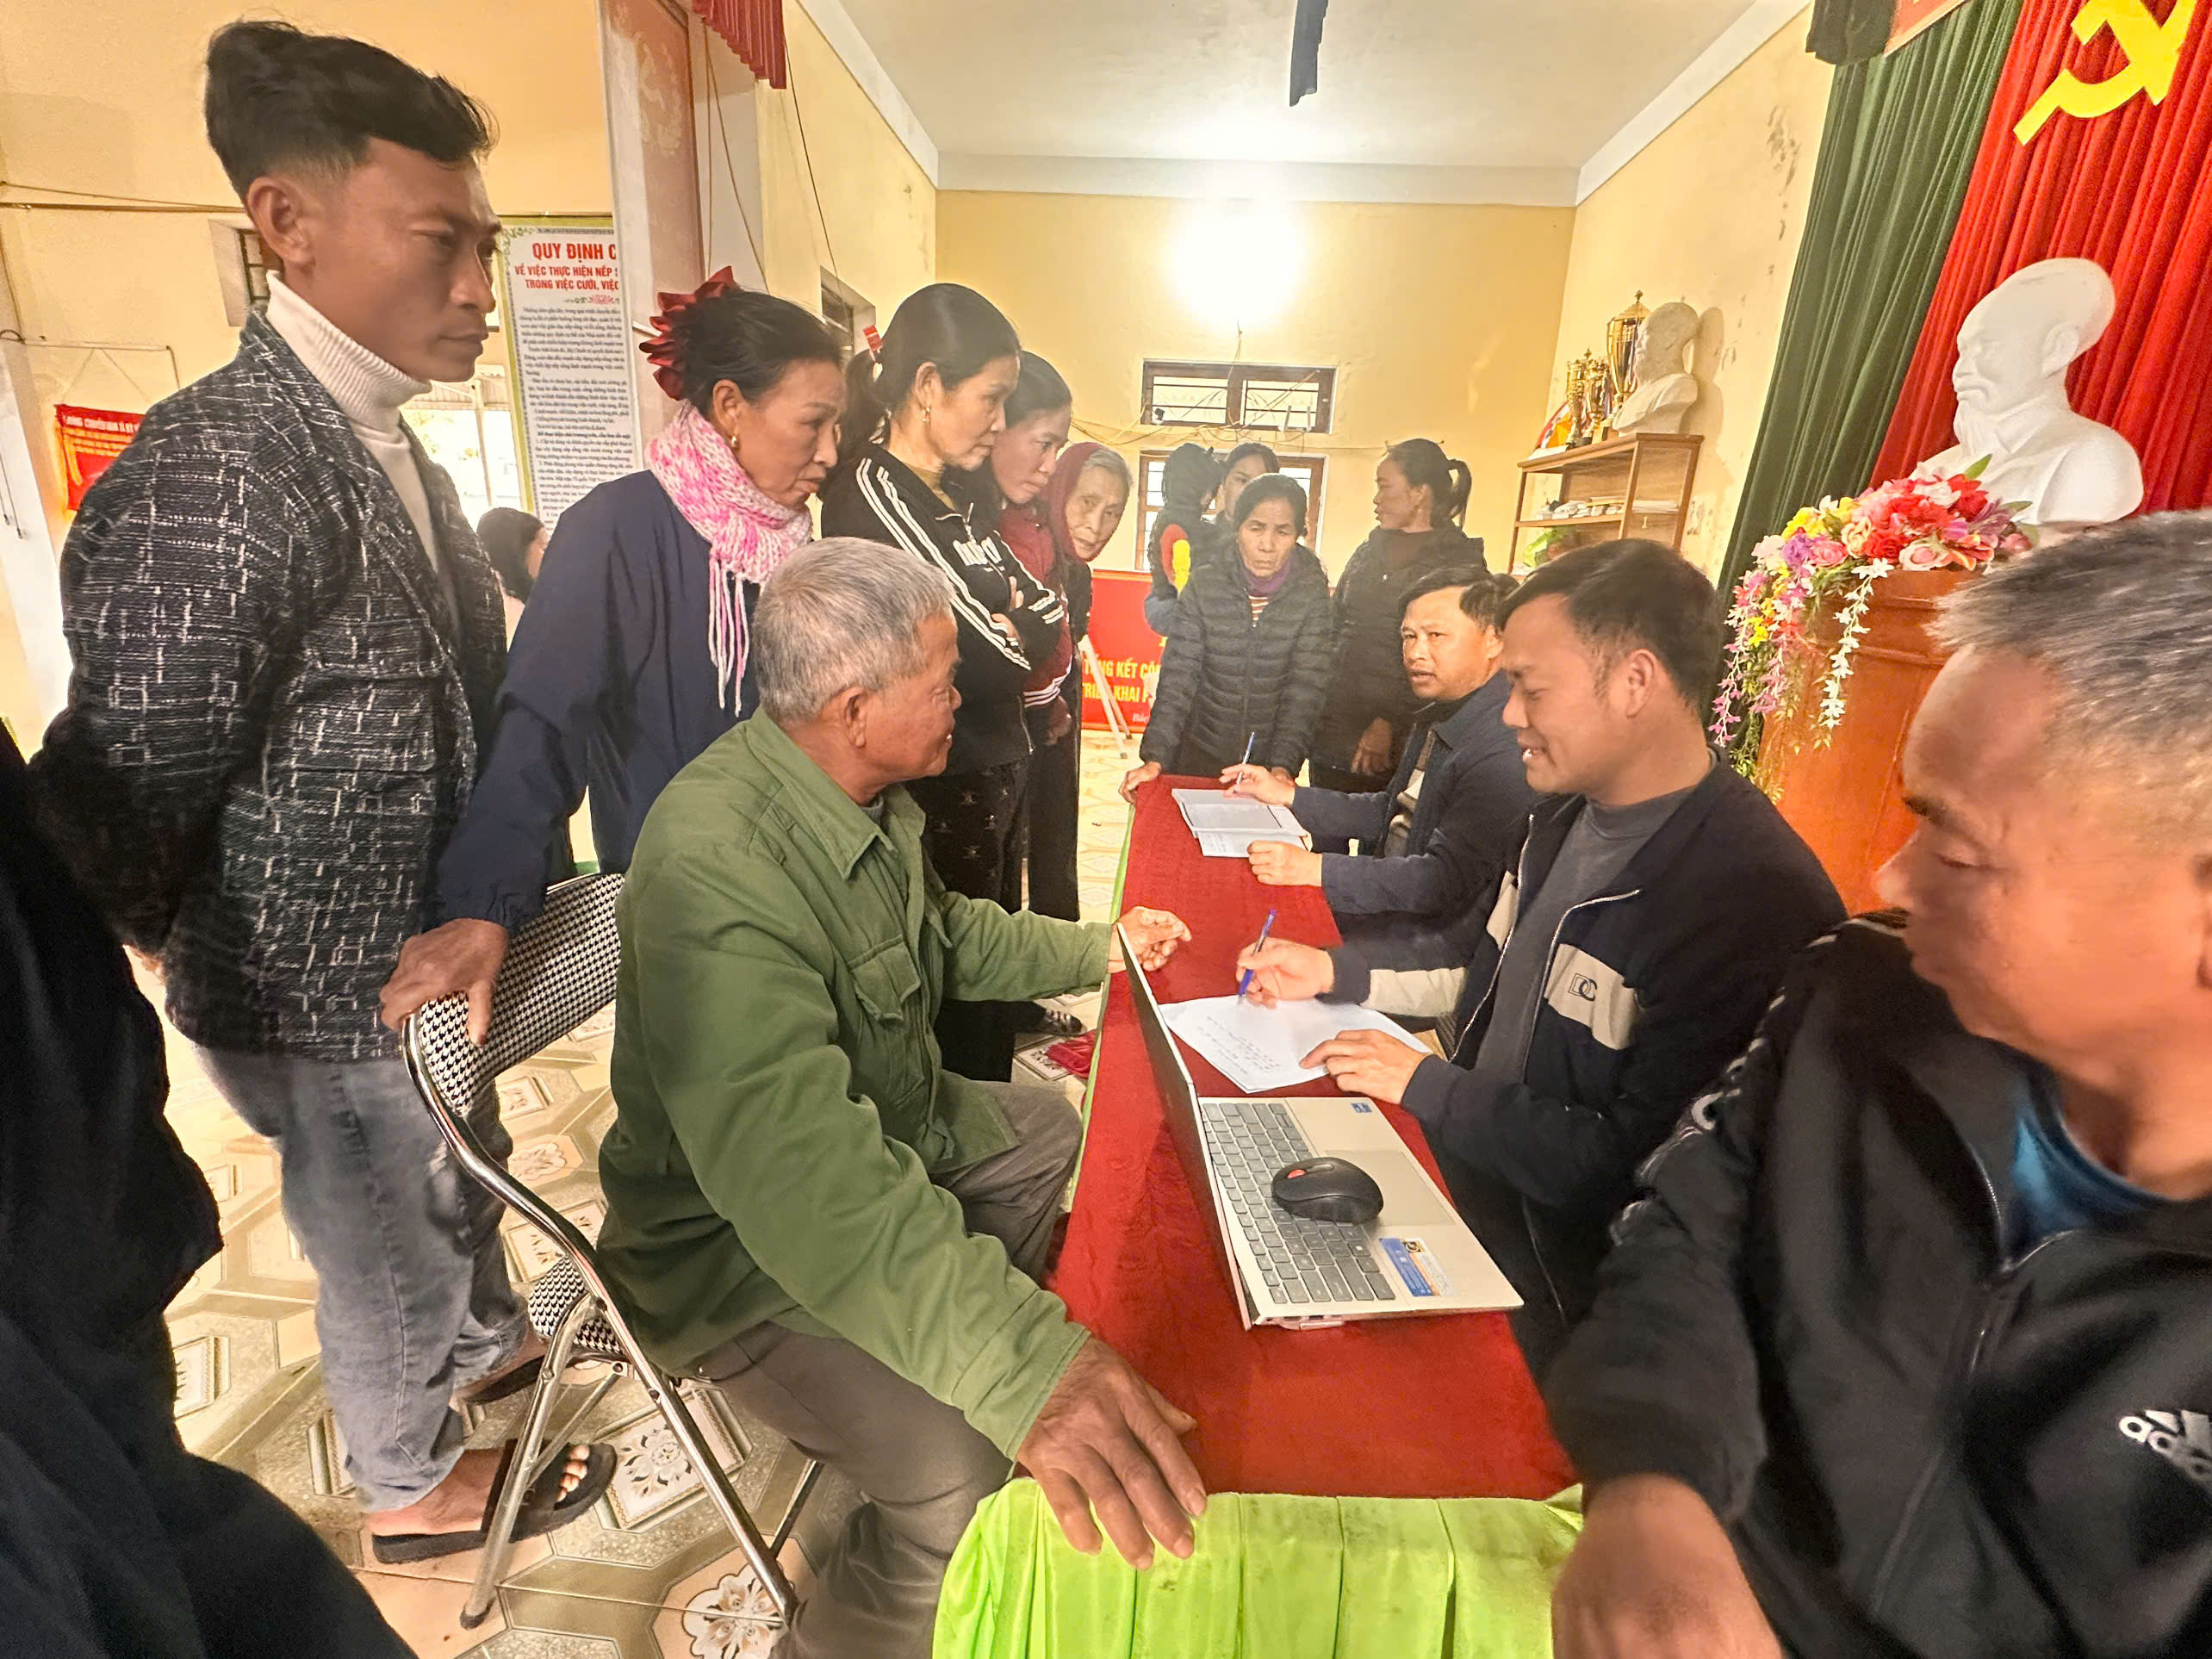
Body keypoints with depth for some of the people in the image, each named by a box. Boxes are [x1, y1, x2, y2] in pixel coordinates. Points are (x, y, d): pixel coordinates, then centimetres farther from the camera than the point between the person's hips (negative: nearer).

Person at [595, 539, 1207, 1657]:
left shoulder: (866, 795, -4)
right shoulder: (719, 867, -34)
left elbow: (946, 931, 15)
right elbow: (801, 1169, -43)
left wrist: (1096, 949, 17)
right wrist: (1021, 1364, -50)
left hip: (887, 1133, 10)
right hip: (748, 1242, -9)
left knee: (1058, 1131, 21)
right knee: (969, 1474, -23)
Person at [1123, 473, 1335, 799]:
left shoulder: (1311, 595, -8)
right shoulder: (1206, 584, -8)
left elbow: (1305, 688, -13)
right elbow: (1179, 675, -12)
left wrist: (1284, 766, -26)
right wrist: (1154, 757, -22)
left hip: (1268, 764, 0)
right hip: (1198, 757, 0)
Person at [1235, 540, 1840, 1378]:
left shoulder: (1759, 901, -27)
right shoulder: (1569, 813, 1)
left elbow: (1638, 1165, -26)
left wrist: (1427, 1086, -19)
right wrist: (1332, 971, 2)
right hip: (1457, 1176, 7)